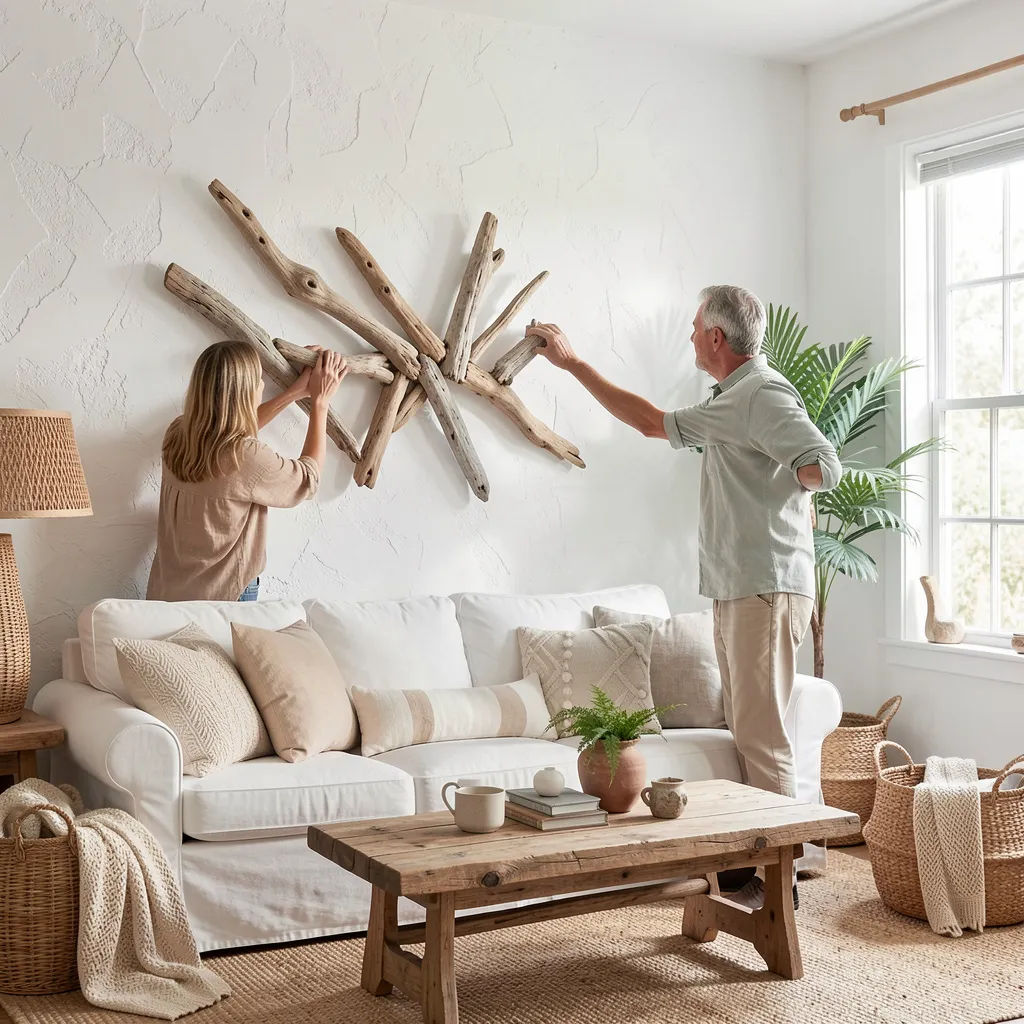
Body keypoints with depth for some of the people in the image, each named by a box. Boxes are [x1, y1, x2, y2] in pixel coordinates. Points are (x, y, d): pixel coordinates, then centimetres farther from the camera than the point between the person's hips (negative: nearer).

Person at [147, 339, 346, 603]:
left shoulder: (177, 434, -8)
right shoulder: (246, 458, -27)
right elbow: (308, 477, -8)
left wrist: (295, 393, 15)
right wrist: (320, 401, 0)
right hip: (222, 601, -6)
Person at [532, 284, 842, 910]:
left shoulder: (764, 395, -13)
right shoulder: (729, 402, 20)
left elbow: (825, 468, -22)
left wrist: (771, 484, -10)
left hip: (767, 590, -10)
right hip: (736, 591, 10)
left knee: (763, 736, -9)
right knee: (747, 731, 12)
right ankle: (756, 857, 18)